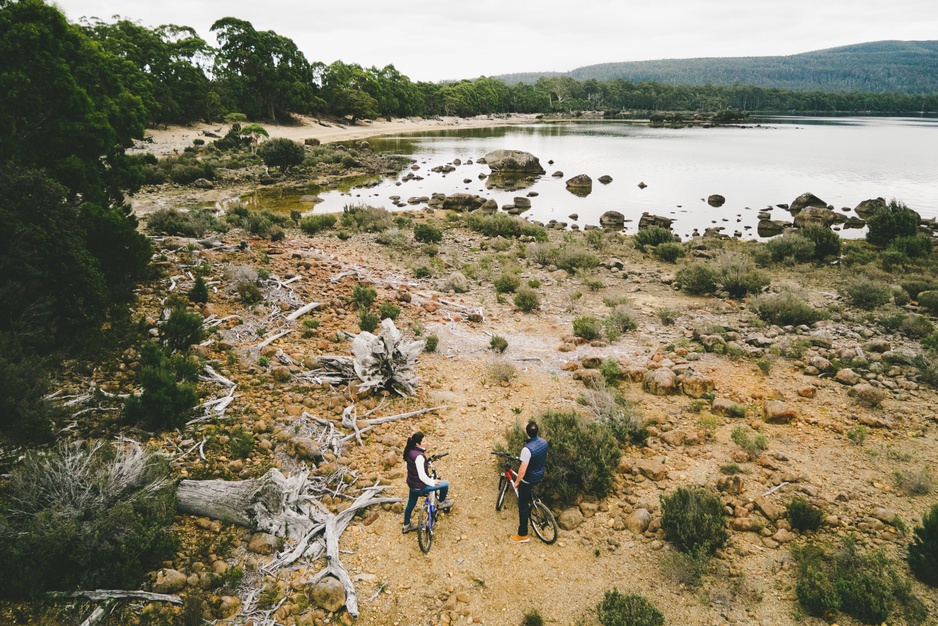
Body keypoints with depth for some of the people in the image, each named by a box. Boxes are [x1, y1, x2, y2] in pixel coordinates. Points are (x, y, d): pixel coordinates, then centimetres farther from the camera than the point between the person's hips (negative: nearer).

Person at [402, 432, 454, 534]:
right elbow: (422, 476, -31)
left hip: (411, 483, 9)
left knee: (410, 504, 28)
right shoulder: (419, 456, -33)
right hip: (420, 486, -9)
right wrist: (432, 482, -15)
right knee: (445, 484, 5)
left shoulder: (410, 451, -6)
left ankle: (406, 526, 46)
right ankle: (442, 503, 29)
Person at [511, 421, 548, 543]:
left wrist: (516, 482, -12)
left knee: (522, 505, 8)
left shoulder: (527, 449, -34)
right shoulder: (544, 442, -10)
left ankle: (523, 535, 16)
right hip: (540, 476, 7)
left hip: (528, 480, -7)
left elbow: (522, 470, -30)